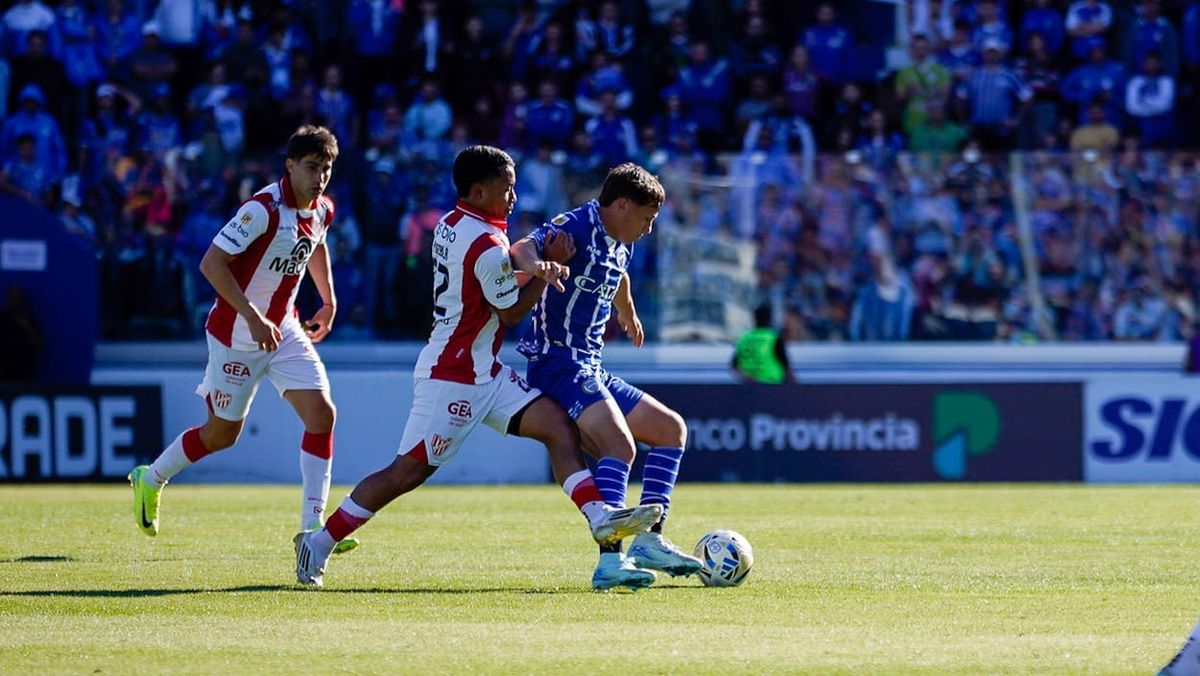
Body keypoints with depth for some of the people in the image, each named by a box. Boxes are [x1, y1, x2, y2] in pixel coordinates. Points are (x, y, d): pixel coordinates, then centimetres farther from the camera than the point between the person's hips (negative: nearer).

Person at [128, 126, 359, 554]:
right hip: (237, 336, -6)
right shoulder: (263, 210, -24)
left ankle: (312, 526, -7)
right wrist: (253, 318, -30)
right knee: (221, 433, 7)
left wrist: (329, 301, 22)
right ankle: (150, 479, 34)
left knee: (322, 415, -10)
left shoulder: (322, 211, 0)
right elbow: (211, 264, -27)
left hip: (284, 330, 6)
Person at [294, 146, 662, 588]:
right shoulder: (486, 246, -20)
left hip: (482, 373, 10)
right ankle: (319, 543, 1)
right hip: (453, 379, -10)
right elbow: (511, 312, -11)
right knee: (409, 471, -7)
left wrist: (534, 268, 4)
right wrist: (544, 277, 2)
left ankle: (600, 517, -11)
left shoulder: (451, 225, 8)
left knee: (558, 426, -1)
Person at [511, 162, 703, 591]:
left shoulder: (620, 246, 15)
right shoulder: (577, 228, -14)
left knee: (671, 430, 16)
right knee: (620, 445, -29)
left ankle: (649, 542, 11)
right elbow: (522, 250, -33)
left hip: (590, 371, 10)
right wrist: (537, 266, -57)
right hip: (558, 363, -10)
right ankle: (610, 561, -39)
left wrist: (629, 316, 60)